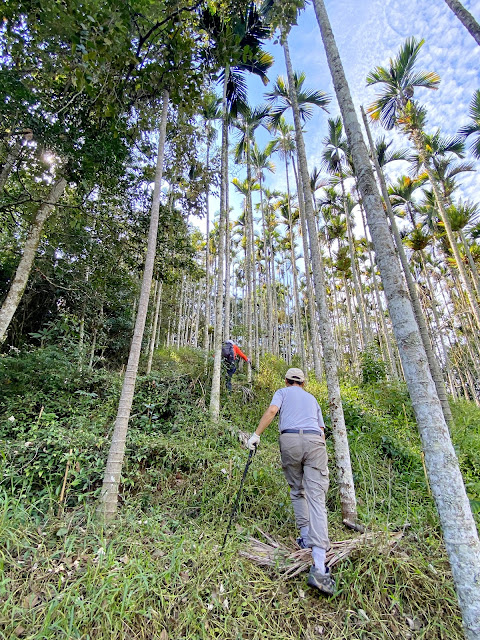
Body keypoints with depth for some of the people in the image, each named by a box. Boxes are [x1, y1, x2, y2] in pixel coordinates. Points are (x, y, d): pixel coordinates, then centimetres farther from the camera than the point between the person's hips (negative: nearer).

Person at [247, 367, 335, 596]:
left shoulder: (283, 392, 18)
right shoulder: (312, 399, 29)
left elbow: (272, 410, -3)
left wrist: (256, 435, -4)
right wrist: (321, 461, 35)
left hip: (290, 440, -2)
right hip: (315, 442, 2)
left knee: (297, 492, 21)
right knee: (316, 499, -6)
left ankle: (306, 537, 25)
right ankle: (318, 567, -14)